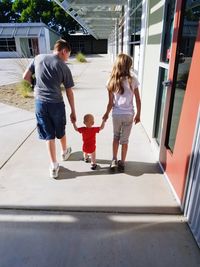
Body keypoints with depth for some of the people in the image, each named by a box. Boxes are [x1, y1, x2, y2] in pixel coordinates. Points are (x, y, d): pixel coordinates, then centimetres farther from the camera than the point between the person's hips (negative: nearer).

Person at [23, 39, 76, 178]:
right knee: (60, 132, 21)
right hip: (56, 103, -2)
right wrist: (73, 112, 6)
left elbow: (26, 77, 6)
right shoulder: (64, 67, -4)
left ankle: (54, 166, 18)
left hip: (40, 103, 2)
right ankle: (65, 152, 47)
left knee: (49, 135, 10)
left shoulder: (38, 58, 4)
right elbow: (69, 92, -1)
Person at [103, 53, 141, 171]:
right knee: (124, 139, 14)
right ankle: (122, 163, 26)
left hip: (116, 114, 1)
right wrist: (138, 115, 8)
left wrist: (106, 114, 10)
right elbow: (138, 100, -5)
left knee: (116, 137, 23)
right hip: (129, 115, 0)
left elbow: (111, 103, -6)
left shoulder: (112, 81, -7)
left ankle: (114, 160, 22)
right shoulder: (133, 80, -9)